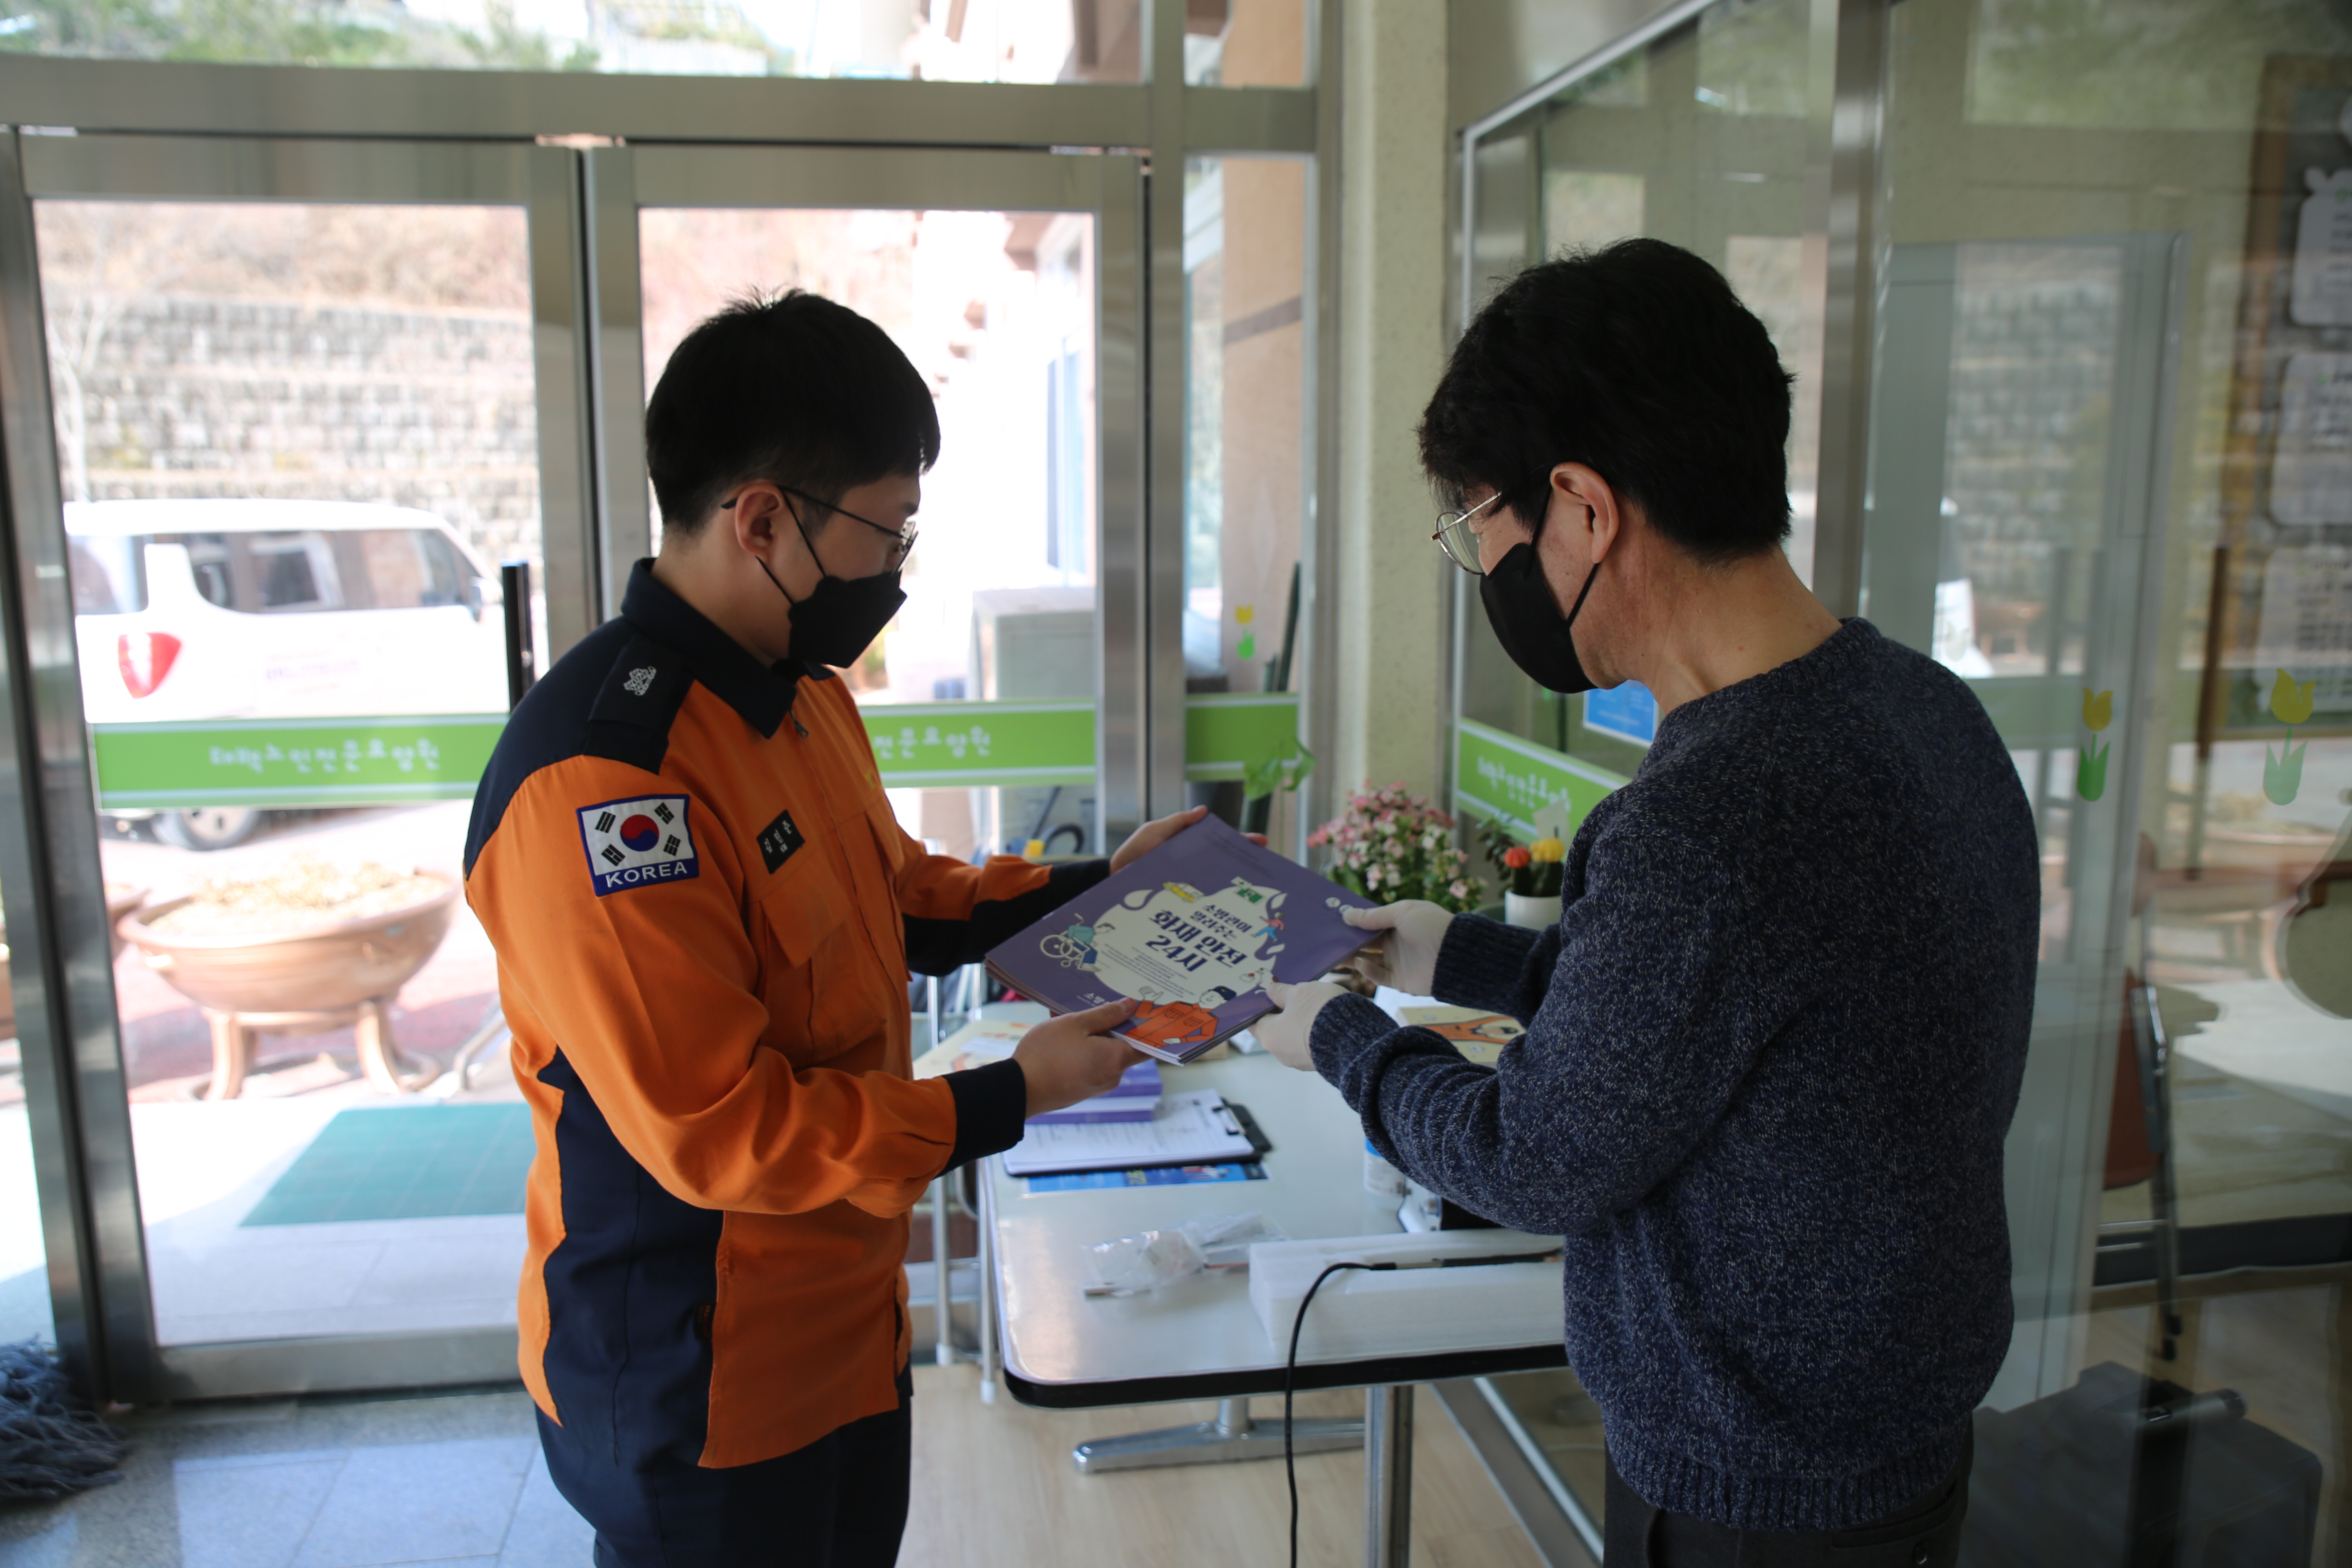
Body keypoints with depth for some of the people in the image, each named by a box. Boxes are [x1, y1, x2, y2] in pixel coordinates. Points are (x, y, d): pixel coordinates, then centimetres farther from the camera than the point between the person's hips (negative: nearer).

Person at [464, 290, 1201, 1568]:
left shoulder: (802, 692, 3)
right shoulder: (600, 779, -28)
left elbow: (896, 892, 17)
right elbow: (710, 1130, -26)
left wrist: (1094, 886, 6)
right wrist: (1003, 1101, -22)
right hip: (698, 1390, -8)